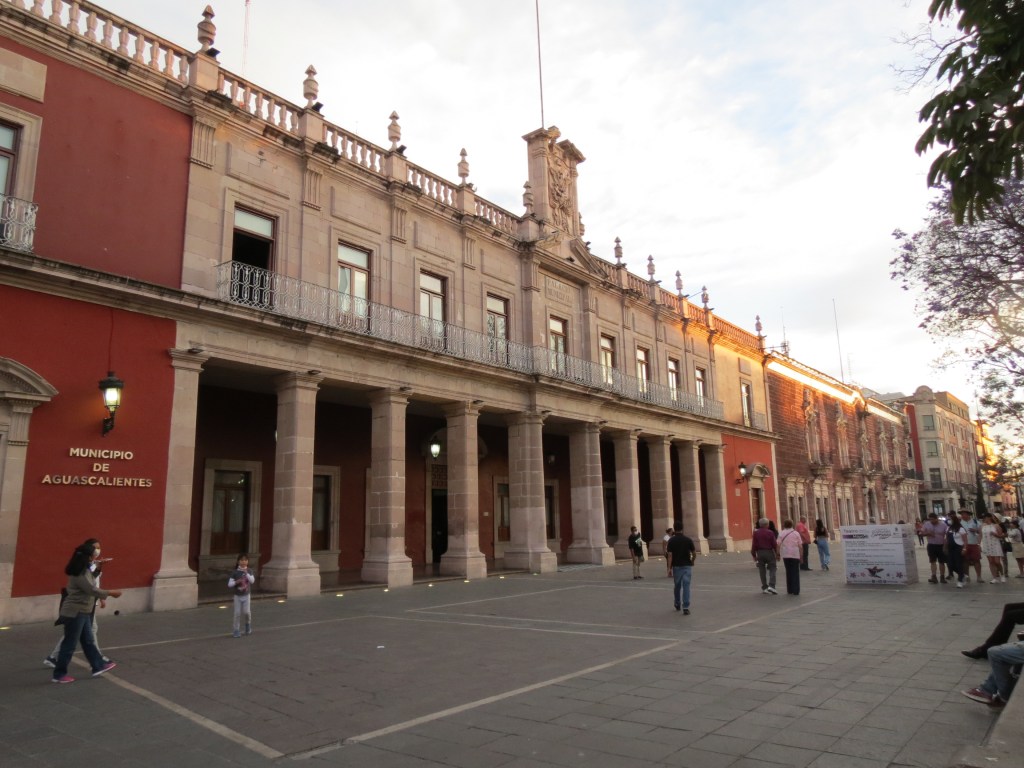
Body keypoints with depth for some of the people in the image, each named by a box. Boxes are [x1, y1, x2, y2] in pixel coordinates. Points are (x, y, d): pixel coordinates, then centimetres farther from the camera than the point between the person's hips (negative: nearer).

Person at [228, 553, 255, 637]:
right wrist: (236, 582, -26)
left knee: (246, 612, -5)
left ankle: (248, 623, 25)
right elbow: (229, 584, -8)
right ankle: (236, 630, 13)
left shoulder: (249, 571, -4)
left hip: (246, 595, 0)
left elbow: (252, 581, -18)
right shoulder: (235, 572, -7)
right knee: (237, 613, 0)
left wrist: (246, 573, -26)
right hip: (237, 596, 0)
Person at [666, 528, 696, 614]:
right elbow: (694, 554, 1)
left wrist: (669, 568, -8)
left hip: (676, 566, 1)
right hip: (687, 566, -1)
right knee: (686, 587, -3)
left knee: (676, 586, 17)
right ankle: (686, 608, -12)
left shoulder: (671, 540, -5)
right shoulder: (688, 540, -2)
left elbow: (670, 555, -11)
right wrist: (692, 562, 21)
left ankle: (677, 605, 33)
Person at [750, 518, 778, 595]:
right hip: (769, 552, -2)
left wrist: (754, 555, 8)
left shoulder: (756, 533, 0)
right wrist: (777, 554, 4)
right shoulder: (770, 533, -6)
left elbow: (754, 545, -1)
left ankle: (764, 588, 10)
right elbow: (774, 544, -5)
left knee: (762, 571, 8)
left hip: (760, 553, 2)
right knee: (772, 569, 4)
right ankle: (771, 586, -11)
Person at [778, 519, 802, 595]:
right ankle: (796, 590, 0)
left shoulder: (781, 534, 0)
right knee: (795, 572, 5)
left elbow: (779, 544, -7)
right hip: (795, 554, -1)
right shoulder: (796, 533, 0)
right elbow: (800, 545, -2)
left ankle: (789, 590, 13)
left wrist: (778, 553, 2)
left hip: (785, 555, 1)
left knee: (788, 572, 12)